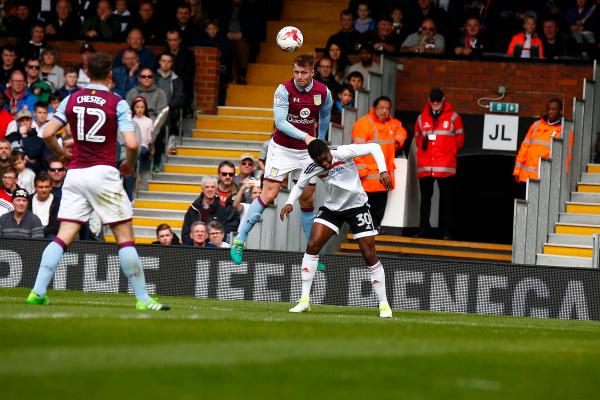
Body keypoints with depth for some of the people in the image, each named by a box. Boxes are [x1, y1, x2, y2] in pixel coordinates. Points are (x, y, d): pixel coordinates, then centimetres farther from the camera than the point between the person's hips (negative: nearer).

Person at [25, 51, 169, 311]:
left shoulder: (72, 100, 6)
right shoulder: (117, 104, -5)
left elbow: (48, 134, 3)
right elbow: (132, 144, -13)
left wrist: (60, 152, 21)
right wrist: (129, 165, 7)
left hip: (75, 173, 4)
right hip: (103, 173, -4)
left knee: (64, 236, 4)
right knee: (125, 236, 1)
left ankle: (37, 292, -7)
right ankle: (142, 299, 0)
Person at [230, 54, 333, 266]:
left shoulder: (323, 92, -5)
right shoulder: (284, 89, -17)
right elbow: (280, 122, -24)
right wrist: (305, 136, -34)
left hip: (306, 152, 4)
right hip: (282, 149, -4)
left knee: (307, 200, 7)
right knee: (268, 194, -13)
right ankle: (240, 241, -6)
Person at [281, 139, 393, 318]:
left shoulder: (343, 153, -23)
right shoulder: (312, 169, -11)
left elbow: (374, 148, -20)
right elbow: (299, 185, 7)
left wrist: (383, 171, -32)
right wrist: (290, 203, -12)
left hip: (357, 206, -3)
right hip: (331, 208, 3)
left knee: (369, 254, -8)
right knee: (312, 245, -14)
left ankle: (384, 304, 3)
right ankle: (304, 301, -9)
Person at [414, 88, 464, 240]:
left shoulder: (453, 117, 4)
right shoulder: (422, 118, 12)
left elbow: (459, 138, 7)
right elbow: (417, 137, 20)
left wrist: (449, 151, 1)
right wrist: (423, 145, 4)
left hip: (445, 166, -3)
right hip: (425, 166, 3)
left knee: (447, 199, -1)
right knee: (425, 198, 6)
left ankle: (446, 231, 2)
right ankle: (423, 229, 11)